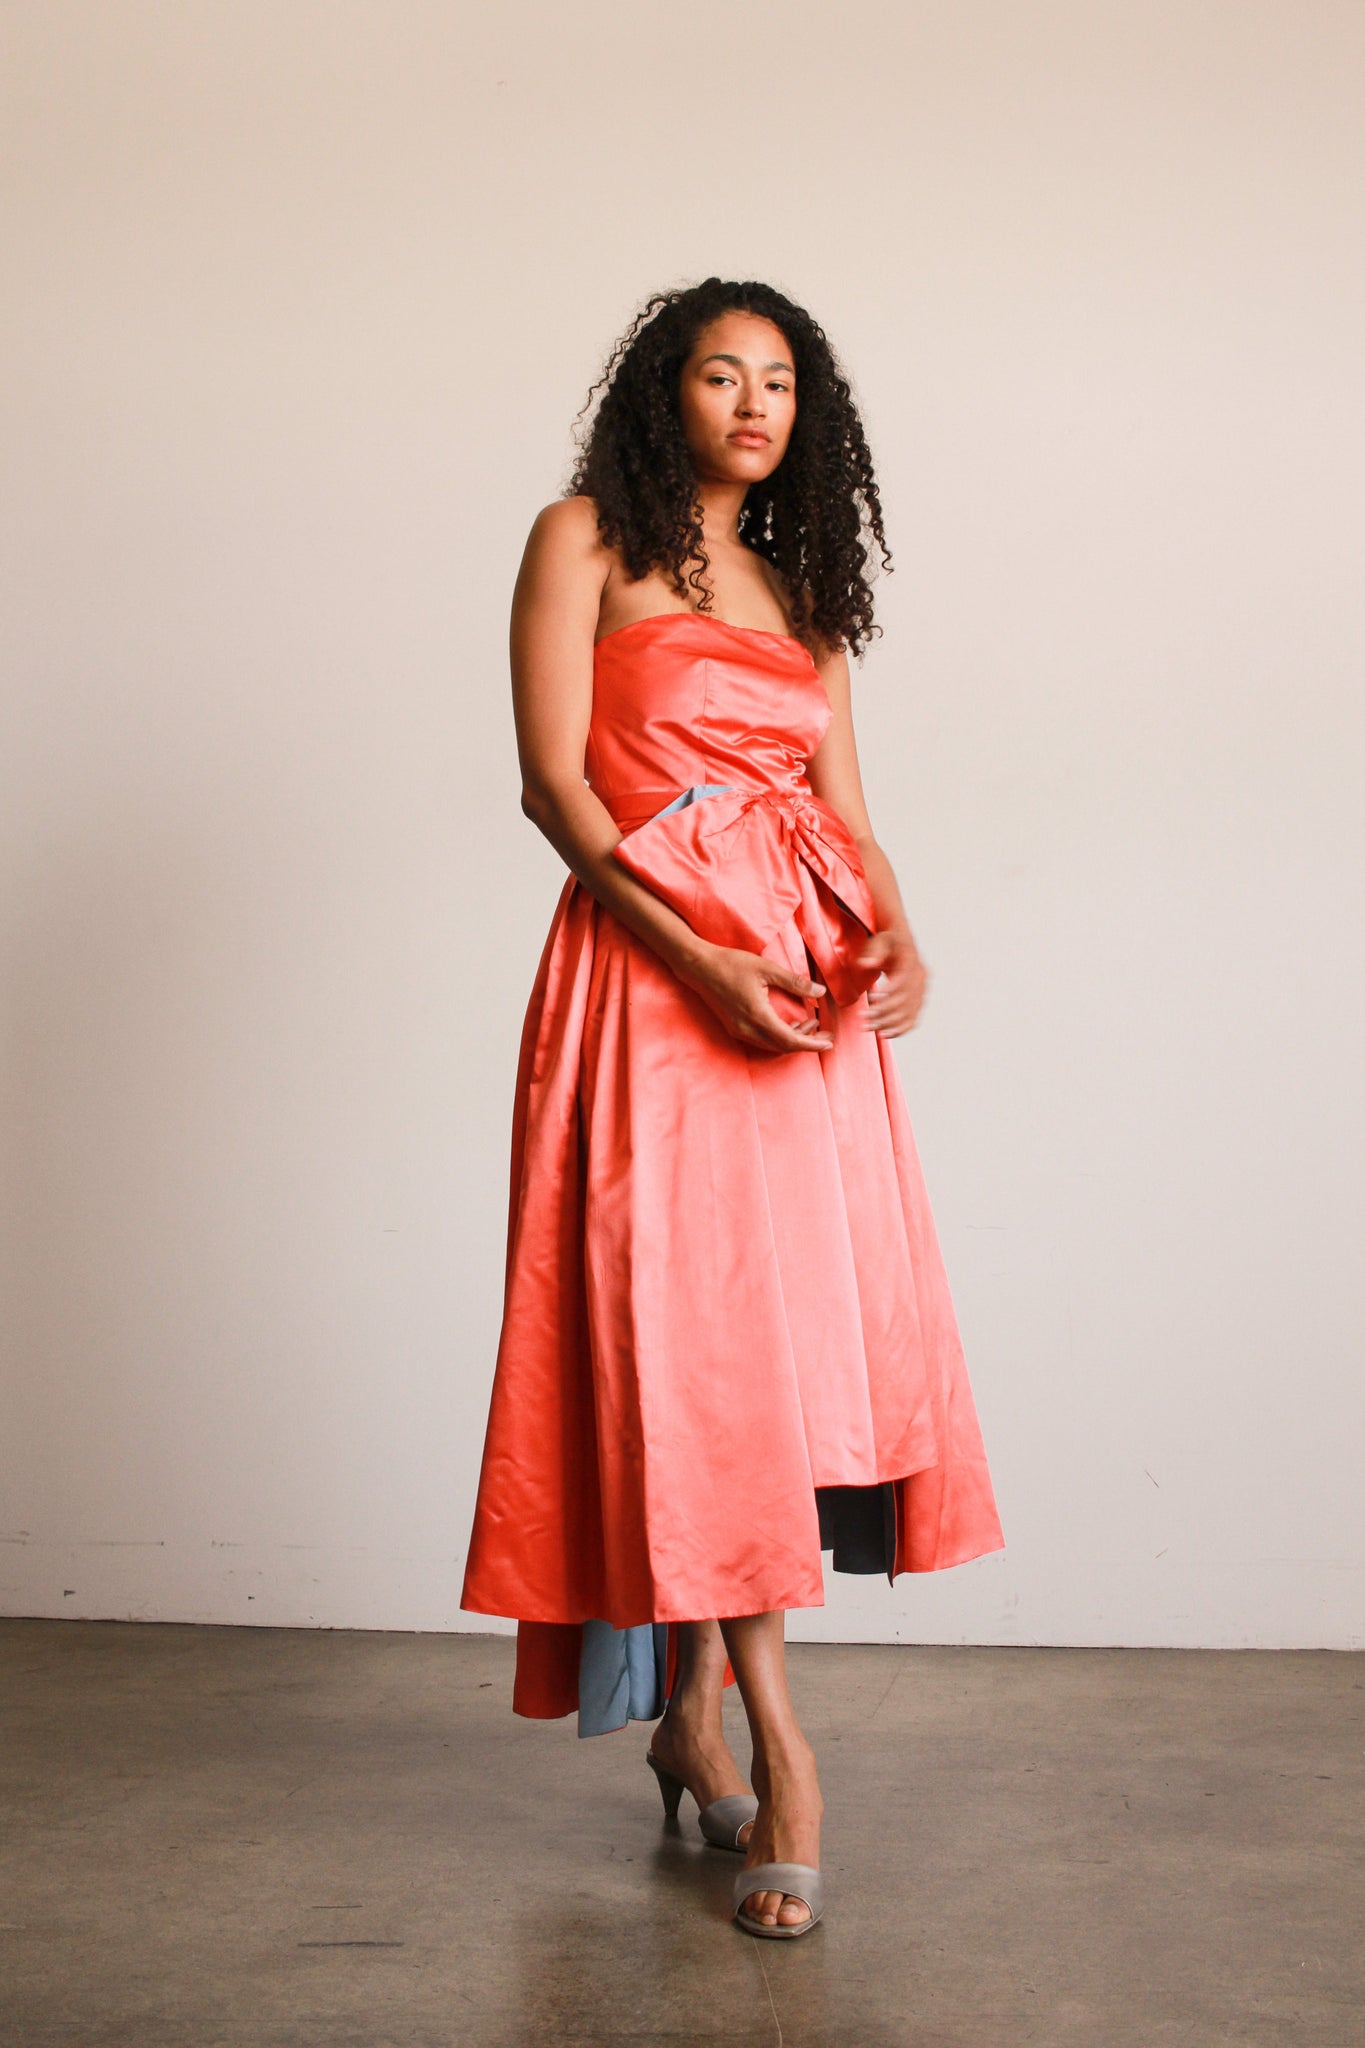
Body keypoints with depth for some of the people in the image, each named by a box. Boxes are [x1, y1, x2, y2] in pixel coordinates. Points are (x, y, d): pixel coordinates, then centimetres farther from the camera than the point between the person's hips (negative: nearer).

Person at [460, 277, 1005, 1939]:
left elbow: (846, 811, 13)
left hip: (806, 989, 6)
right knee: (691, 1325, -10)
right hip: (654, 969, -5)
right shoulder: (587, 540, 4)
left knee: (790, 1327, 2)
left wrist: (897, 943, -8)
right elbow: (554, 781, -6)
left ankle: (690, 1717, 14)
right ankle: (778, 1750, -7)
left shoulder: (800, 590, 21)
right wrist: (702, 962, -17)